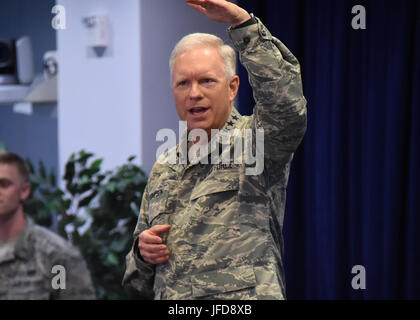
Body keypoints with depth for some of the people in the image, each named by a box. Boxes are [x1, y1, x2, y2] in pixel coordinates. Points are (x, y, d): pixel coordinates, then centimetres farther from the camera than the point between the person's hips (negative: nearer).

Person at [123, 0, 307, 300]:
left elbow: (288, 105, -23)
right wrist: (143, 250, 0)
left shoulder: (254, 141, 1)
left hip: (244, 297, -4)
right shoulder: (163, 169, 17)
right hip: (169, 301, 4)